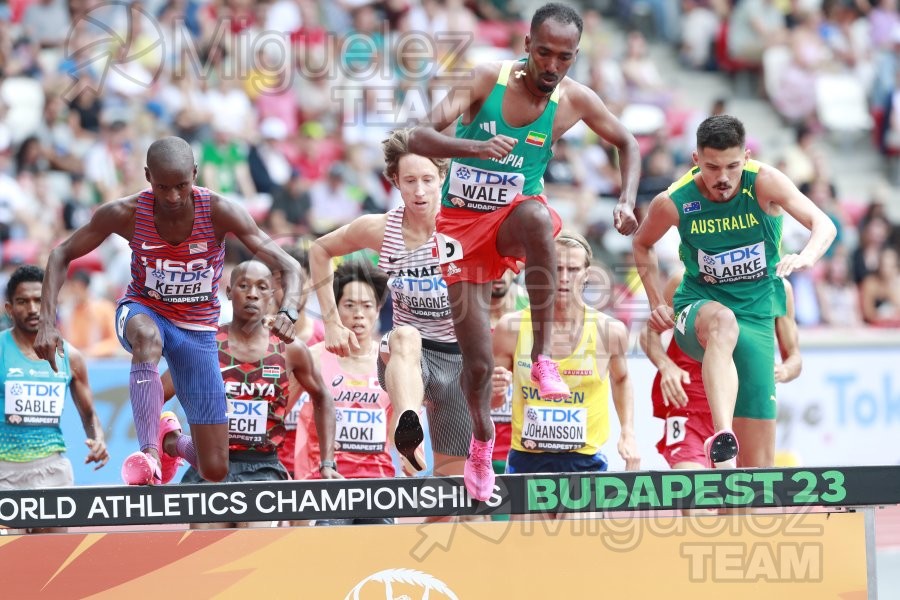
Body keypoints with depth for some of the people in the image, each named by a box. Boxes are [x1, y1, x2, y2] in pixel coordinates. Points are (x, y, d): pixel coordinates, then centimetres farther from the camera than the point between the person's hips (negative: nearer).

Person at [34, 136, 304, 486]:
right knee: (147, 336, -44)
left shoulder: (219, 212, -22)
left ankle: (176, 443, 35)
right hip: (142, 311, -1)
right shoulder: (126, 214, -18)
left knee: (215, 471, -2)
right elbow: (61, 256, -6)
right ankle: (149, 453, -47)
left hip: (197, 331, 1)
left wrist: (288, 312, -45)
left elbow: (288, 268, -23)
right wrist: (46, 322, -19)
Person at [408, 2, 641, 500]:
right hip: (463, 222, -1)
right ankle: (481, 442, 29)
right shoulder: (487, 80, -16)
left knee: (538, 219, -40)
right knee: (478, 363, -4)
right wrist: (474, 147, -43)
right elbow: (418, 139, -24)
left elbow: (626, 143, 11)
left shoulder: (574, 101, -9)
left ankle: (543, 357, -31)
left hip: (516, 212, 1)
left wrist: (627, 201, -6)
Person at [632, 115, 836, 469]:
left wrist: (807, 257, -45)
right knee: (723, 321, -42)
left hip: (756, 318, 2)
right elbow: (642, 244, 12)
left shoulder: (763, 184, -14)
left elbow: (823, 224, -25)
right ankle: (722, 440, -58)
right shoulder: (673, 203, -10)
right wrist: (656, 303, 4)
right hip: (698, 307, -2)